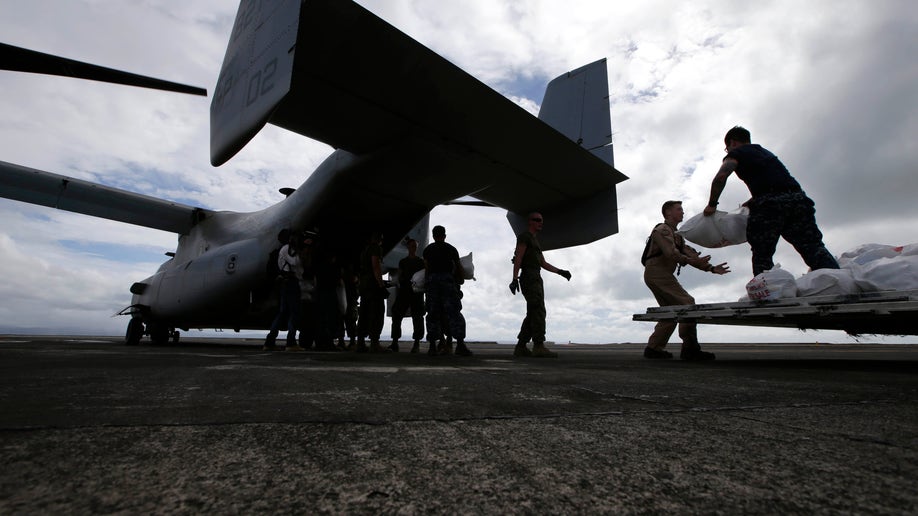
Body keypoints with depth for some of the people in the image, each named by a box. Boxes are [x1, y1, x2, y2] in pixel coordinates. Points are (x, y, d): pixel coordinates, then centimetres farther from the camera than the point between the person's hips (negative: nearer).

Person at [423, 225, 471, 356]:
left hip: (431, 279, 1)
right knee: (454, 312, -4)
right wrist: (461, 279, 33)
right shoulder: (451, 249, 17)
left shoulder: (427, 250, 19)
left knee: (433, 313, 3)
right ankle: (460, 343, -14)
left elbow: (426, 268, 12)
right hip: (447, 278, -1)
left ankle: (432, 346, -2)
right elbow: (459, 267, 19)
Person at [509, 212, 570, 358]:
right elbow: (518, 258, -12)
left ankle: (520, 347, 4)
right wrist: (515, 279, -22)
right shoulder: (524, 237, -1)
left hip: (536, 280, 10)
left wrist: (560, 272, 14)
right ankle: (539, 346, -27)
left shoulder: (535, 241, 28)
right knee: (538, 311, -20)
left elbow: (543, 264, 26)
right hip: (529, 278, -10)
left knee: (533, 314, 4)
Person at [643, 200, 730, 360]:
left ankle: (654, 348, 9)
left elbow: (690, 253, 17)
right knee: (687, 303, -18)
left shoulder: (677, 235, 28)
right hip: (657, 272, -11)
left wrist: (711, 268, 6)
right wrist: (690, 260, -33)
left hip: (663, 275, 11)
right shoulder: (662, 230, -3)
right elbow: (671, 253, -20)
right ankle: (690, 348, -20)